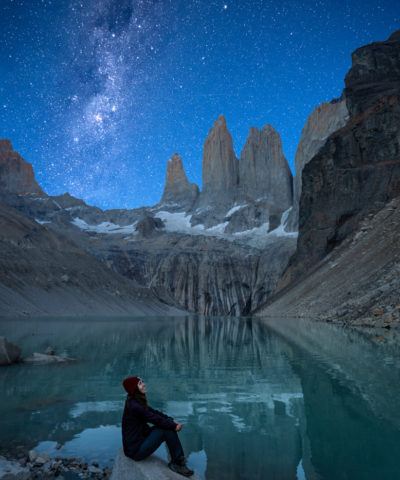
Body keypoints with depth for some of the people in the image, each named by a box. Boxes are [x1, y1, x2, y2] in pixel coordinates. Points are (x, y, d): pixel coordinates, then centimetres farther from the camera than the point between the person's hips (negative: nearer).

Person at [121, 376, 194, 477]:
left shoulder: (138, 401, 6)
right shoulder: (133, 405, -25)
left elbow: (154, 412, 7)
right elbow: (154, 419, -21)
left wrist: (172, 421, -6)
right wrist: (174, 426, -10)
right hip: (135, 449, -9)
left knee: (168, 426, -3)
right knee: (166, 429, -17)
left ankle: (177, 461, -1)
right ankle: (177, 463, -2)